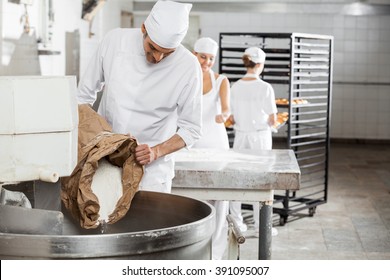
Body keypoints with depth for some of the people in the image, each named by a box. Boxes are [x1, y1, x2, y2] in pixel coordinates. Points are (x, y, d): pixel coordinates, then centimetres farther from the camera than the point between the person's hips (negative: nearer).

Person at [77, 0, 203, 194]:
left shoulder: (188, 67, -15)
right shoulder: (115, 40, -8)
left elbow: (191, 129, -6)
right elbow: (85, 95, 6)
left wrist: (156, 152, -22)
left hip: (150, 165, -2)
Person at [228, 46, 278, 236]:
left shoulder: (235, 87, -3)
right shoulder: (265, 88, -13)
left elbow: (231, 119, 0)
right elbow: (272, 120, -11)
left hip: (240, 135, 3)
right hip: (260, 136, -3)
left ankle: (236, 222, 19)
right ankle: (260, 225, 11)